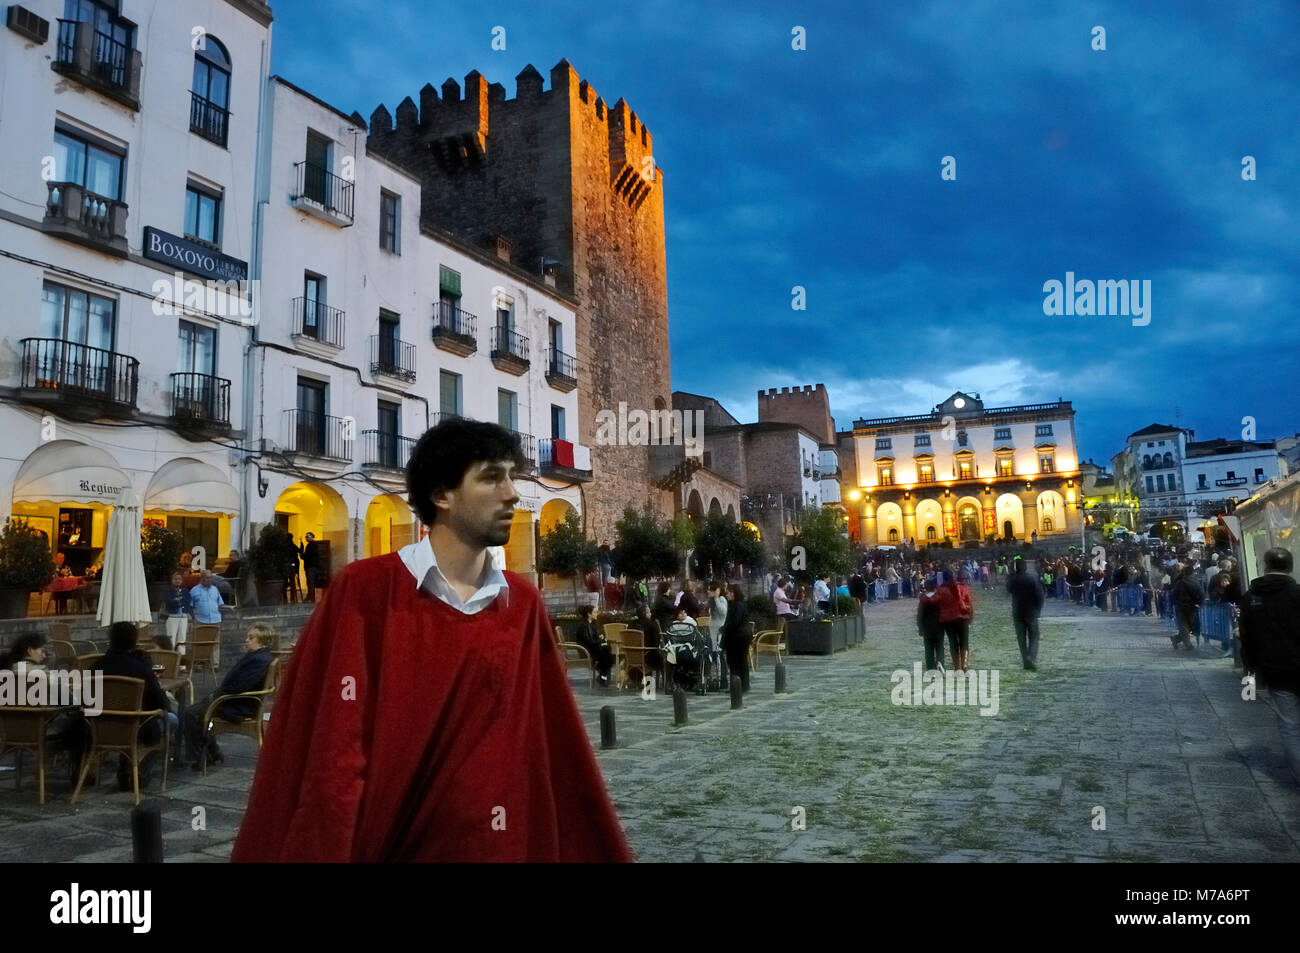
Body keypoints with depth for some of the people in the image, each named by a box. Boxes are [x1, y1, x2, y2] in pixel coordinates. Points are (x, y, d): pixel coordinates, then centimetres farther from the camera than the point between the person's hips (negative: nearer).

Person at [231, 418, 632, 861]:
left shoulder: (524, 603, 0)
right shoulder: (367, 588, -12)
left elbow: (557, 743, 2)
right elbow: (333, 749, -14)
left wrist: (602, 847, 2)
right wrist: (324, 850, -17)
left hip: (492, 842, 4)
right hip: (382, 842, -3)